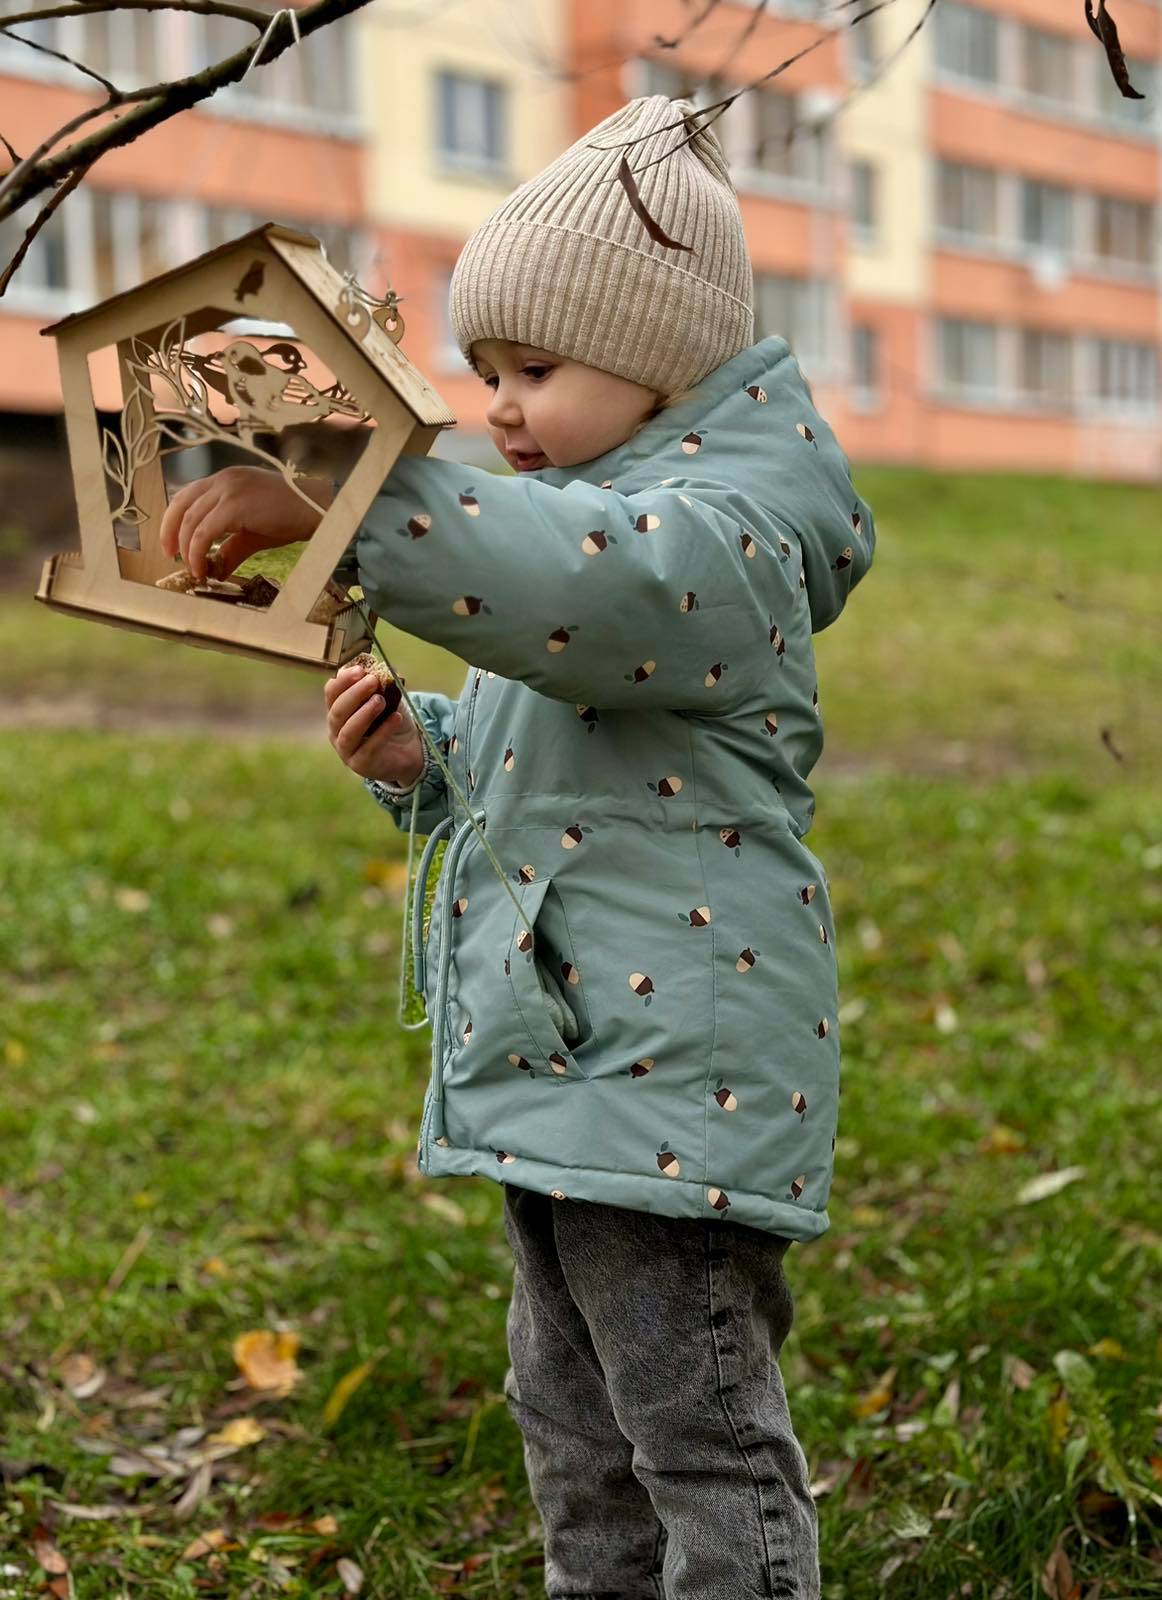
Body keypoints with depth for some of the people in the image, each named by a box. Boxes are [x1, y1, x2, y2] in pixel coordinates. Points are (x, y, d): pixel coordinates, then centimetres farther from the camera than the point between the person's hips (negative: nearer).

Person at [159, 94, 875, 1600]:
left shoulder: (721, 530, -14)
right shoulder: (592, 517, 17)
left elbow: (583, 586, -39)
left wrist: (334, 502, -41)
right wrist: (417, 757, 3)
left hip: (678, 1062, -10)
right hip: (564, 1053, 10)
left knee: (699, 1430, 0)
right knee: (570, 1415, 21)